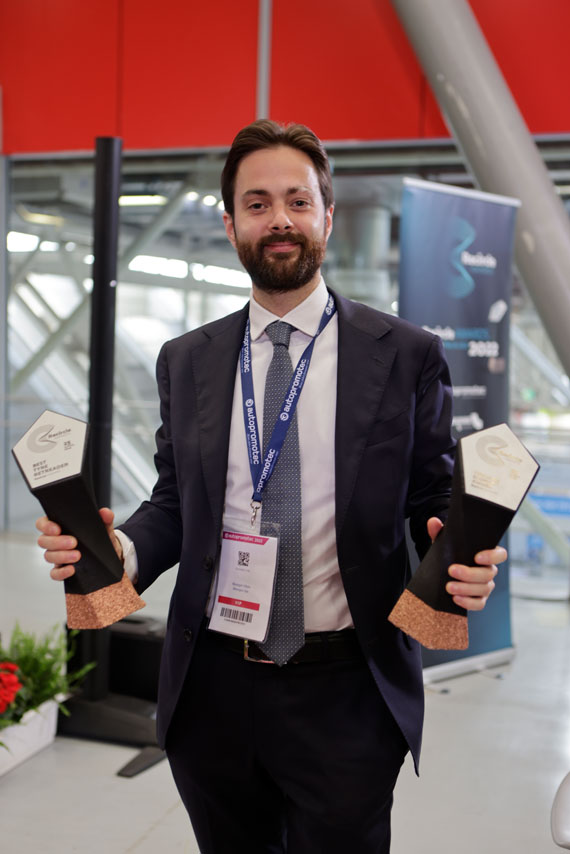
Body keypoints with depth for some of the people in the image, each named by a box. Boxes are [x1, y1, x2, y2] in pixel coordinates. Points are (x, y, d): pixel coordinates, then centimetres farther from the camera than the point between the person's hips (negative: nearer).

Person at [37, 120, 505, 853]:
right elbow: (173, 504, 10)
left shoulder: (406, 355, -3)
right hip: (212, 686, 3)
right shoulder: (185, 361, 7)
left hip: (344, 691, -3)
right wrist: (121, 549, -11)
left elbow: (433, 502, 1)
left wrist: (464, 559, -20)